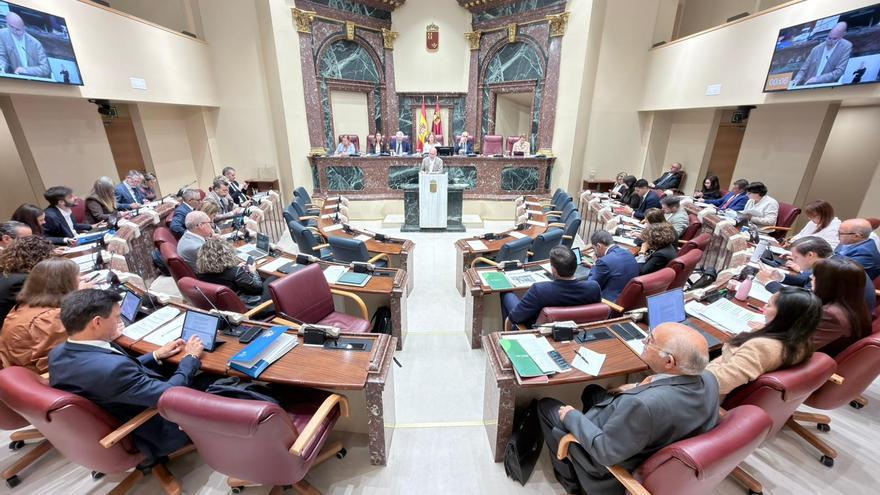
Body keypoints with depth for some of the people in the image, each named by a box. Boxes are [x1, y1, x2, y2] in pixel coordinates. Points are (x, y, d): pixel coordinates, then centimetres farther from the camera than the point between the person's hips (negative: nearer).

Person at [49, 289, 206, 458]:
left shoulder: (58, 352, -10)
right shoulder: (110, 367, -38)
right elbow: (169, 395, -27)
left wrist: (156, 355, 7)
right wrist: (191, 358, -13)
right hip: (155, 434, -7)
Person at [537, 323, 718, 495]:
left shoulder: (644, 404, -43)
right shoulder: (708, 379, -20)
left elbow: (604, 452, -29)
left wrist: (572, 417, -15)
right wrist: (640, 389, -3)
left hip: (612, 459, -7)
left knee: (546, 405, 13)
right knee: (592, 390, 27)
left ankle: (570, 479, 31)